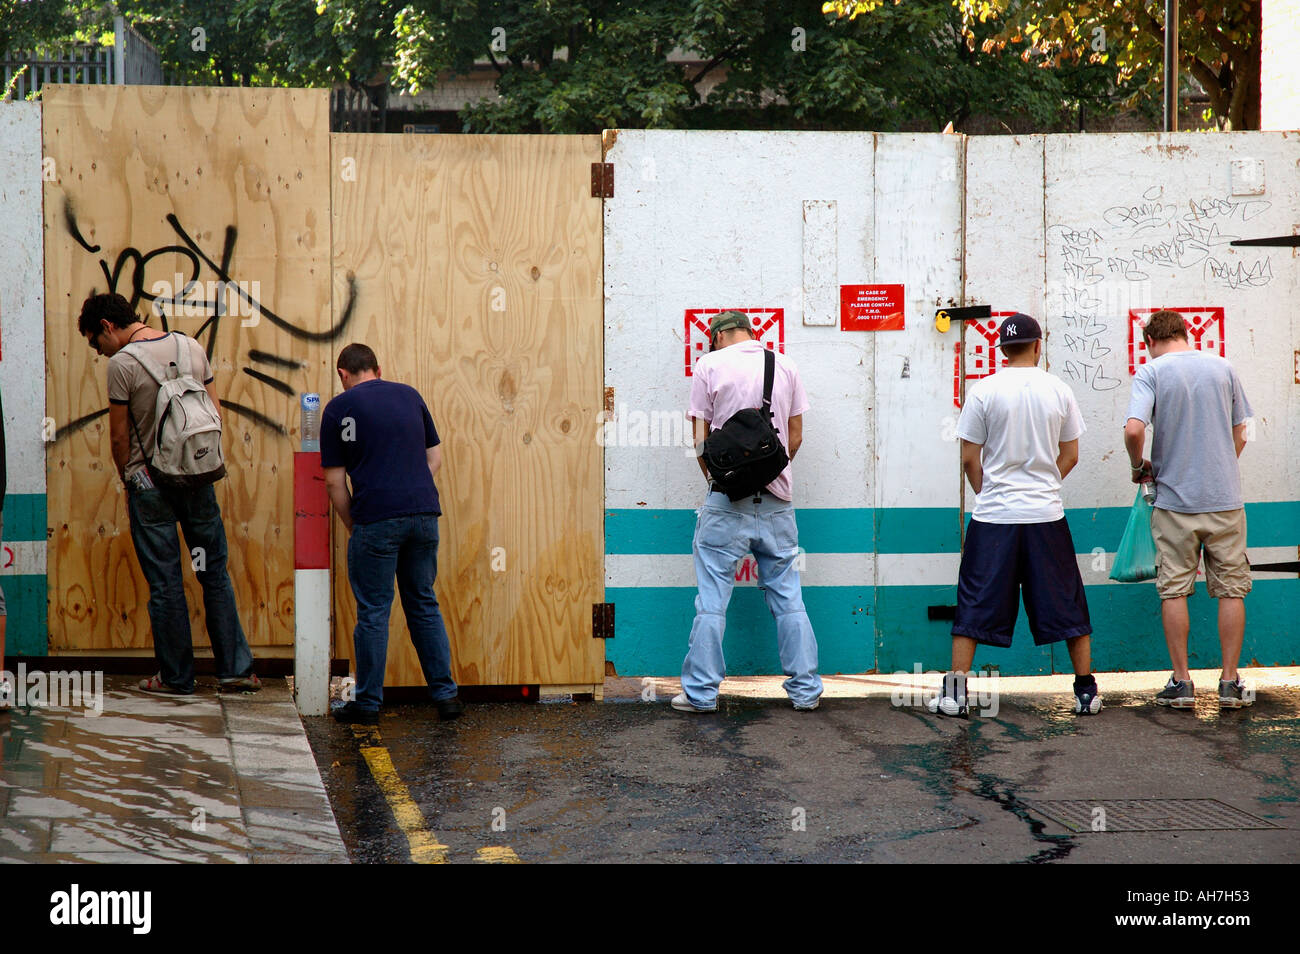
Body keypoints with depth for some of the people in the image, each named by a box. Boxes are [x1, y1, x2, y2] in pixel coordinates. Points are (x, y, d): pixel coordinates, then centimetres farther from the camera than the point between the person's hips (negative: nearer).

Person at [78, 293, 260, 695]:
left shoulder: (122, 364, -12)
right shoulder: (191, 347, 4)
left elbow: (119, 438, -8)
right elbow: (215, 412, 9)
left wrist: (128, 481, 7)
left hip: (149, 484, -4)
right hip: (198, 479, 5)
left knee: (165, 583, 3)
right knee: (215, 575, 11)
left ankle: (176, 677, 10)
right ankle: (235, 669, 11)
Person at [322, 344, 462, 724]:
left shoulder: (338, 408, 3)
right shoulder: (409, 395, 16)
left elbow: (335, 481, 2)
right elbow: (435, 456, 17)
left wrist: (353, 527, 11)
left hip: (376, 518, -4)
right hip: (425, 511, 4)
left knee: (373, 612, 3)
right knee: (424, 604, 14)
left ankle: (368, 704, 9)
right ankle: (445, 694, 13)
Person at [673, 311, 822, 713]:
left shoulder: (709, 366, -1)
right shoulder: (785, 366, 8)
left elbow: (701, 438, -1)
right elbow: (795, 436, 11)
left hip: (727, 501, -3)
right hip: (777, 501, 3)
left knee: (712, 600, 2)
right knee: (788, 598, 9)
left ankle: (701, 692, 4)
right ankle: (806, 690, 12)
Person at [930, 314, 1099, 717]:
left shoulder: (984, 391, -4)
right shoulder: (1058, 390, 2)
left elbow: (970, 459, -1)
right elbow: (1070, 456, 9)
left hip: (993, 517, -1)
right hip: (1047, 516, 2)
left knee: (976, 604, 3)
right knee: (1065, 604, 10)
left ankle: (955, 692, 2)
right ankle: (1086, 691, 14)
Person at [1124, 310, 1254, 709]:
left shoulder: (1151, 372, -4)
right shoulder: (1222, 368, 6)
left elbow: (1134, 429, -18)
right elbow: (1239, 435, 10)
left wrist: (1138, 466, 0)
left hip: (1174, 498, -2)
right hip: (1225, 496, 2)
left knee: (1174, 590, 5)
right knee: (1230, 589, 7)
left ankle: (1181, 682, 6)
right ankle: (1230, 682, 8)